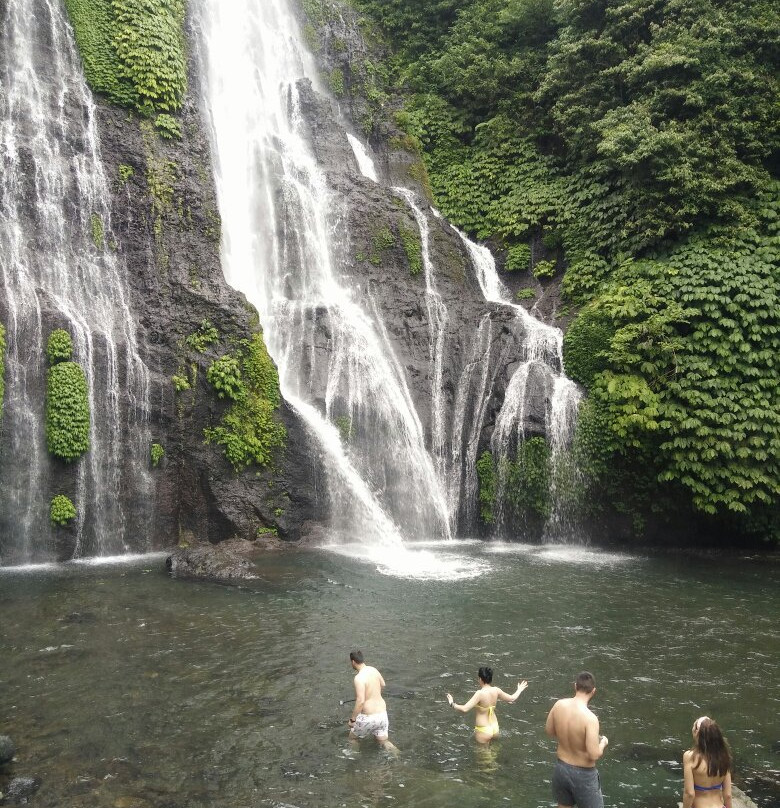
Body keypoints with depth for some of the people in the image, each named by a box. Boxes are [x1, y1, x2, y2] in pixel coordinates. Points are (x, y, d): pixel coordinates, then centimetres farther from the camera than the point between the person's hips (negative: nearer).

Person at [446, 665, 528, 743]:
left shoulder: (480, 693, -25)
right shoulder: (496, 691, -8)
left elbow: (464, 709, -29)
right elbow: (512, 698, 9)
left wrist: (453, 704, -13)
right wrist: (519, 690, 27)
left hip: (483, 731, -6)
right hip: (495, 728, 6)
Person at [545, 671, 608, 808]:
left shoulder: (559, 705, -11)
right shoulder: (590, 718, -29)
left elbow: (549, 730, 4)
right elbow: (594, 755, -27)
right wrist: (603, 742, -7)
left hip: (561, 768, 6)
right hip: (583, 775, -5)